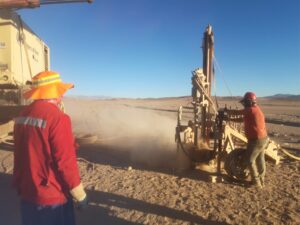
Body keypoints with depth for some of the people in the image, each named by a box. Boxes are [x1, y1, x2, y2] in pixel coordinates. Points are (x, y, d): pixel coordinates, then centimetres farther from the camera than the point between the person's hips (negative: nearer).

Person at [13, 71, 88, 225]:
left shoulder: (22, 116, 1)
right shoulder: (57, 118, -24)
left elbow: (23, 155, 10)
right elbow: (66, 163, -23)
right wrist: (80, 196, -11)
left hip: (26, 194, 7)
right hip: (52, 197, -7)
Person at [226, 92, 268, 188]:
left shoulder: (250, 110, -19)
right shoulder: (255, 110, 13)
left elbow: (236, 113, -13)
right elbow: (242, 119, 18)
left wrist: (226, 111, 6)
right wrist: (229, 119, 14)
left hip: (256, 140, -10)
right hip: (262, 139, 10)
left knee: (250, 160, 2)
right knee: (260, 160, 18)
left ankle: (256, 182, 10)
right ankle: (261, 180, 30)